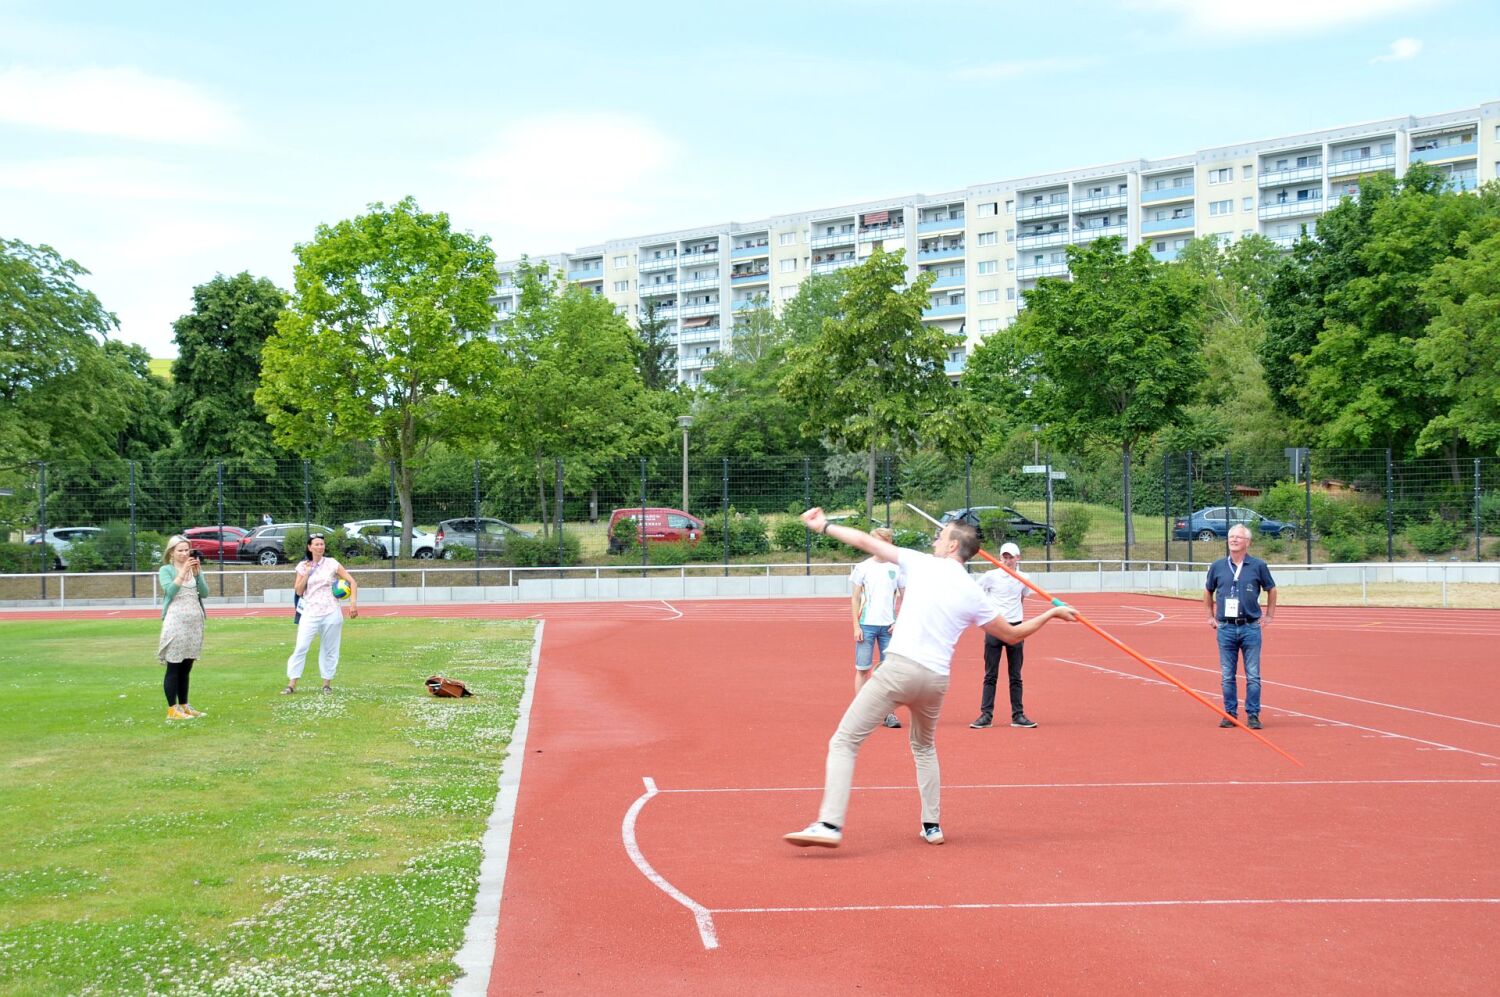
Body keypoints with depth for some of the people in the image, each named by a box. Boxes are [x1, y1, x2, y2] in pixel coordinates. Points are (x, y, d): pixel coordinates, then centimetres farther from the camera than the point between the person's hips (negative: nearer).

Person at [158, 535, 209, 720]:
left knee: (186, 668, 10)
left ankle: (184, 706, 17)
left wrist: (197, 573, -10)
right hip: (176, 621, -5)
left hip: (195, 621, 5)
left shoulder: (195, 568, 12)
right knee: (174, 667, -4)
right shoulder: (166, 570, 0)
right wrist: (183, 572, -19)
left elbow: (205, 592, 1)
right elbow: (170, 591, -16)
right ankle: (172, 709, -2)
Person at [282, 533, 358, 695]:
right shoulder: (303, 566, 6)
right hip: (310, 613, 0)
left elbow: (352, 582, 3)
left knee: (329, 649, 3)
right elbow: (298, 591, 3)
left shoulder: (332, 564, 2)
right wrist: (307, 573, -6)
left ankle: (327, 684, 14)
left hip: (331, 613, 0)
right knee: (301, 647, -9)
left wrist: (353, 603, -6)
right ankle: (291, 684, -7)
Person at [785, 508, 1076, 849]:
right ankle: (932, 826, 27)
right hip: (937, 679, 5)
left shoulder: (923, 563, 4)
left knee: (844, 741, -4)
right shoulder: (973, 594, 10)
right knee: (924, 747, 31)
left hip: (900, 667, -5)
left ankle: (830, 824, -18)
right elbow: (1012, 634, 20)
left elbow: (867, 542, 8)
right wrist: (1052, 613, 34)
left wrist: (823, 526, 20)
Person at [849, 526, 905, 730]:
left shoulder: (896, 568, 6)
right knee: (862, 669, 0)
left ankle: (888, 713, 6)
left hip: (889, 627, 2)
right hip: (867, 624, -2)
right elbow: (855, 599, 3)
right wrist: (856, 626, -4)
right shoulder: (862, 567, 2)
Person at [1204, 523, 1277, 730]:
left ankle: (1253, 715, 6)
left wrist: (1269, 616, 11)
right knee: (1226, 676, 5)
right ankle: (1230, 714, 13)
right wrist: (1210, 616, 17)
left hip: (1251, 627, -2)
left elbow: (1271, 589, 14)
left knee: (1253, 676, 0)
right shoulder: (1217, 566, 6)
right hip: (1226, 628, 2)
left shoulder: (1258, 566, 1)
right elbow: (1208, 591, 20)